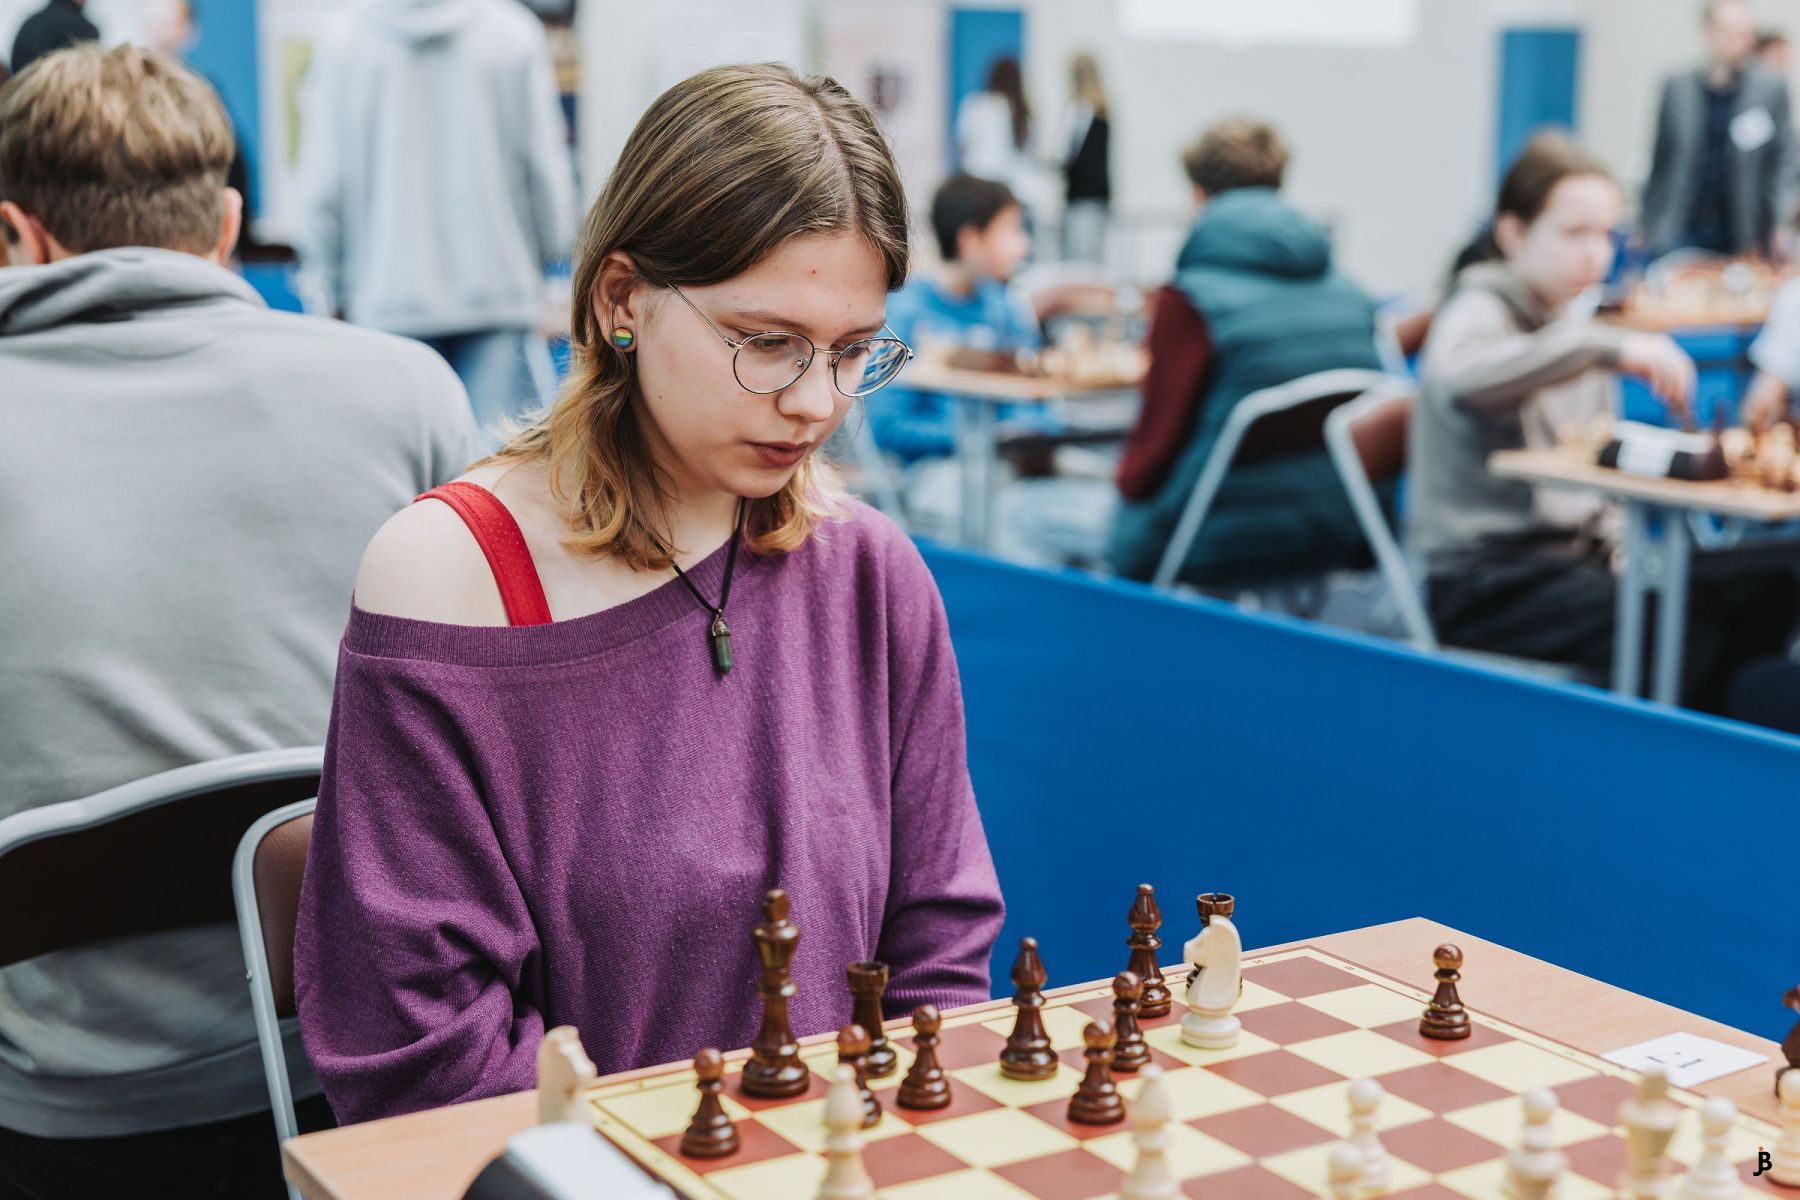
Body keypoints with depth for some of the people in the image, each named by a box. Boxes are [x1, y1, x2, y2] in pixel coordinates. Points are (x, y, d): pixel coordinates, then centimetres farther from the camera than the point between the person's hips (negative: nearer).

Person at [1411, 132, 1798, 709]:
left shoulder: (1572, 327, 18)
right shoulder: (1481, 308, -8)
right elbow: (1459, 376, -35)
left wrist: (1617, 540, 4)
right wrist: (1612, 347, -39)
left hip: (1577, 550, 8)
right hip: (1483, 577, -8)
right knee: (1681, 632, -30)